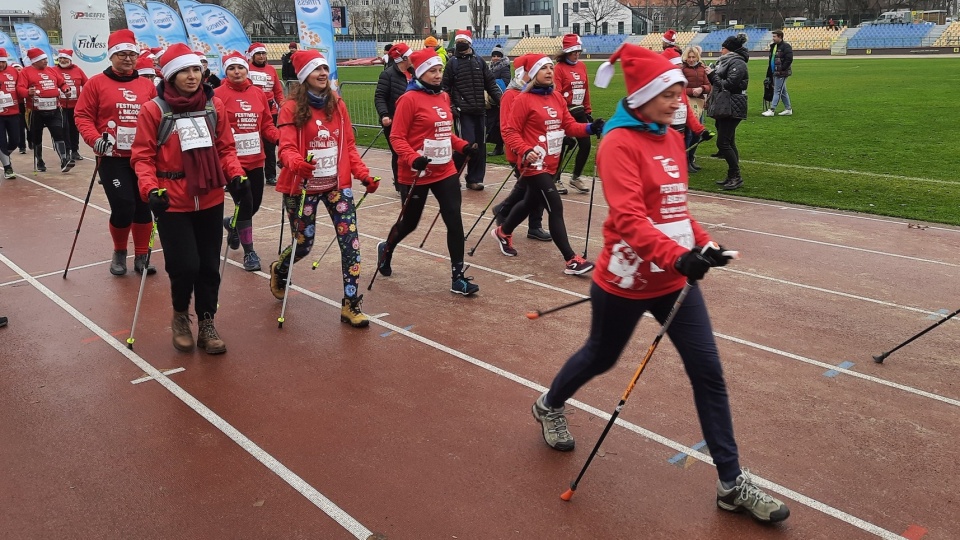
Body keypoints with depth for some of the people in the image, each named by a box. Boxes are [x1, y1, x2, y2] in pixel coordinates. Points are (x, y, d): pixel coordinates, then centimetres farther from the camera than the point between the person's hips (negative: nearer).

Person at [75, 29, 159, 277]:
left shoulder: (147, 85, 8)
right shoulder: (96, 83, -1)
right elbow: (82, 115, -2)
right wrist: (94, 139, -16)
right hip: (112, 159, -3)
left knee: (144, 208, 7)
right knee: (123, 208, -9)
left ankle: (141, 257, 22)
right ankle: (119, 252, 18)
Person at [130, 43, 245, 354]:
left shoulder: (214, 105, 2)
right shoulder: (153, 110, -8)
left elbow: (225, 147, 8)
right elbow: (142, 156, -6)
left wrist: (235, 174, -8)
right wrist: (150, 189, -20)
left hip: (210, 201, 4)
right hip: (172, 204, -3)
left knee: (209, 266, 8)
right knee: (185, 266, -6)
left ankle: (206, 324, 26)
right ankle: (180, 316, 24)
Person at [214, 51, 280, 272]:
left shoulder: (258, 94, 8)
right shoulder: (219, 95, -7)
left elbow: (266, 124, 11)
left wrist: (279, 138, -5)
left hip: (255, 160, 5)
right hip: (232, 160, -5)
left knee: (255, 203, 12)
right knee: (245, 204, -5)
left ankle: (232, 223, 46)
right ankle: (249, 252, 11)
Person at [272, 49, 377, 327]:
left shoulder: (338, 105, 5)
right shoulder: (292, 108, -9)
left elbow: (348, 145, 7)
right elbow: (286, 148, -17)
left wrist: (363, 174, -3)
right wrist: (297, 163, -38)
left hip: (337, 185, 4)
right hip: (303, 186, -3)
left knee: (351, 241, -8)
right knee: (304, 244, 7)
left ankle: (350, 305, 1)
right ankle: (278, 270, 44)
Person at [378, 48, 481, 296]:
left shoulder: (443, 96, 9)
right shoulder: (409, 99, -13)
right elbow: (396, 138, -13)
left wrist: (464, 146, 4)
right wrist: (413, 159, -28)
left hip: (445, 172, 6)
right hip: (416, 174, -5)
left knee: (455, 221, -3)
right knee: (410, 222, 12)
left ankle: (458, 277, 5)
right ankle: (386, 249, 44)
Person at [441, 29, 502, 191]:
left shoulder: (479, 62, 12)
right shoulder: (452, 63, 3)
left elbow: (490, 84, 14)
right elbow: (445, 87, 1)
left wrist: (501, 100, 4)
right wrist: (450, 106, -10)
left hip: (480, 111, 4)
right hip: (463, 111, -4)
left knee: (480, 145, 4)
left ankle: (474, 179, 14)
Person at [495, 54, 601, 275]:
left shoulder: (557, 97, 9)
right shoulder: (523, 99, -11)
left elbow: (569, 125, 7)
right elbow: (510, 131, -13)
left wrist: (590, 128, -11)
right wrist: (525, 151, -27)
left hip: (551, 163, 8)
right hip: (534, 164, -8)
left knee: (531, 202, 23)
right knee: (555, 207, -12)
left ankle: (503, 232, 48)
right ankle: (571, 260, -9)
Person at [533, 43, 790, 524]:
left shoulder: (672, 139, 8)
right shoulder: (619, 144, -17)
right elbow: (628, 217, -29)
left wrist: (703, 245, 7)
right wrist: (676, 255, -41)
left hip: (675, 278, 7)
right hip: (626, 281, -6)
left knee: (708, 372, 3)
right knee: (601, 357, 16)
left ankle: (731, 484, 13)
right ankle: (549, 406, 48)